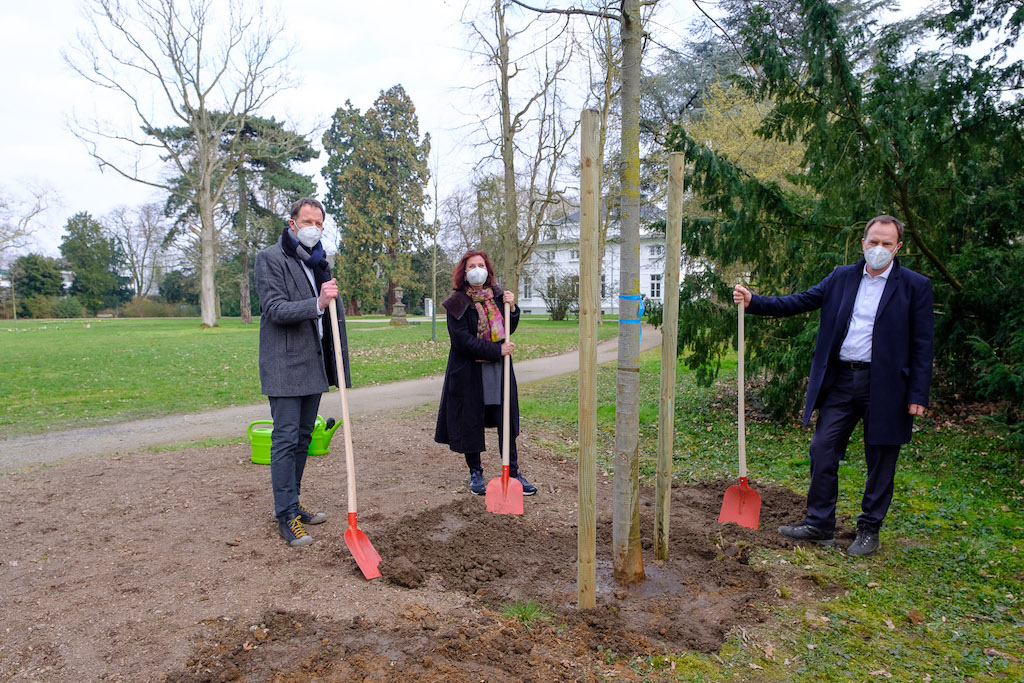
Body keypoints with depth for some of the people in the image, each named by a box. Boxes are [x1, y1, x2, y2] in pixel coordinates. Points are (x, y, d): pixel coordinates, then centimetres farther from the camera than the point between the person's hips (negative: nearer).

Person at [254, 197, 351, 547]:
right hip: (285, 365, -8)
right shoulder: (270, 258, -6)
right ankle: (286, 515, 4)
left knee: (303, 437, 14)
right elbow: (275, 309, -17)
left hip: (314, 364, 8)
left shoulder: (319, 261, 17)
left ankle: (291, 504, 26)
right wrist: (317, 303, -29)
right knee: (285, 439, -5)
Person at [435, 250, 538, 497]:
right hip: (469, 372, -3)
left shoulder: (498, 296, 7)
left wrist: (512, 308, -5)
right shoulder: (457, 303, -7)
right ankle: (475, 473, 24)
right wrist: (497, 350, -19)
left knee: (506, 421, 7)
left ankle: (513, 472, 19)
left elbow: (508, 331, 13)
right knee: (471, 424, 6)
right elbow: (462, 340, -16)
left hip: (499, 370, 4)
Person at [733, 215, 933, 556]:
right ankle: (819, 524, 17)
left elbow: (921, 345, -4)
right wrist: (754, 302, -5)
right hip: (839, 381, 3)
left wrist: (918, 395, -9)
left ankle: (869, 529, 25)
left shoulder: (915, 286, -1)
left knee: (880, 461, 8)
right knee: (822, 451, 4)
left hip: (885, 386, -3)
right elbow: (798, 302, 7)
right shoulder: (841, 277, 8)